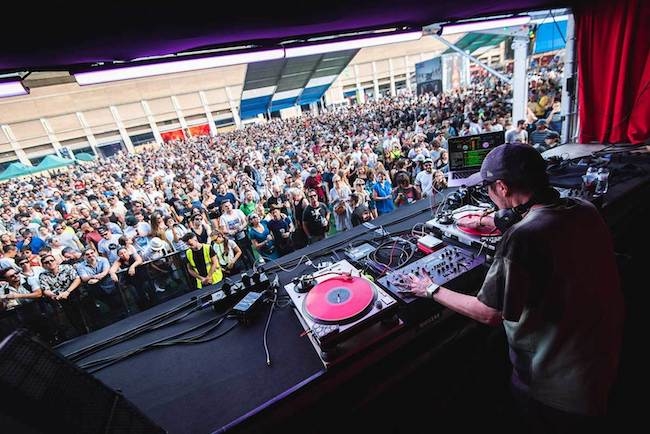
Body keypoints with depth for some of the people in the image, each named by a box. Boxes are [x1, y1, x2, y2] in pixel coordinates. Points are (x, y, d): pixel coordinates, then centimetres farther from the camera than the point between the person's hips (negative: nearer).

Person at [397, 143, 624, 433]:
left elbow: (489, 314, -22)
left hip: (556, 388, -6)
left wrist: (431, 290, -12)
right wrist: (510, 223, 9)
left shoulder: (521, 238, -33)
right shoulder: (585, 210, -9)